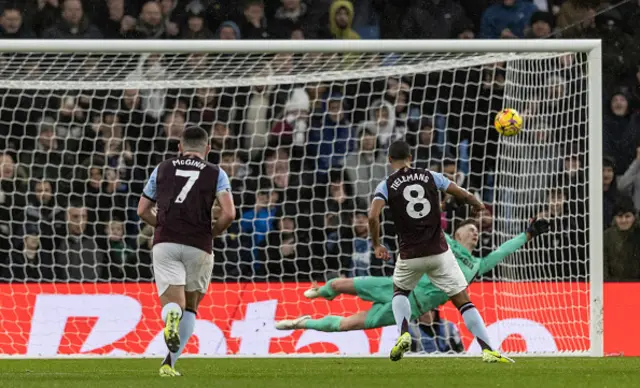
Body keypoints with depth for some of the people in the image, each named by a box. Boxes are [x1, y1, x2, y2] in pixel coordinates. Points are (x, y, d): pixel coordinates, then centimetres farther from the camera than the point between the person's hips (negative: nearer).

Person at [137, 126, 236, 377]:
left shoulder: (163, 169, 13)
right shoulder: (216, 174, 7)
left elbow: (143, 210, 17)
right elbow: (228, 214, -7)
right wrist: (213, 232, 12)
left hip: (165, 243, 0)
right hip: (199, 246, 0)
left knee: (173, 304, -4)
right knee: (190, 309, 17)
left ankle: (171, 316, -41)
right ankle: (169, 362, 9)